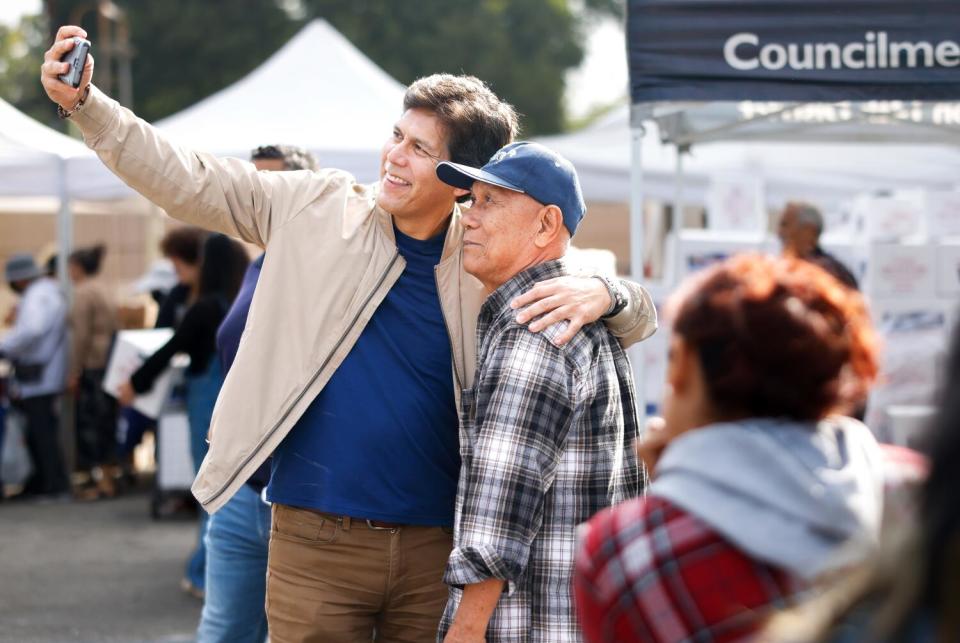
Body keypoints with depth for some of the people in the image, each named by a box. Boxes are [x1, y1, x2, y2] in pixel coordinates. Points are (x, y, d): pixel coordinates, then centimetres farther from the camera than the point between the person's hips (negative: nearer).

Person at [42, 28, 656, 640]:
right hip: (316, 541, 0)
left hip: (438, 547, 1)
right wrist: (84, 102, -6)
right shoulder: (318, 208, 1)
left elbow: (637, 318, 3)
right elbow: (189, 181, 2)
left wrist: (601, 293, -21)